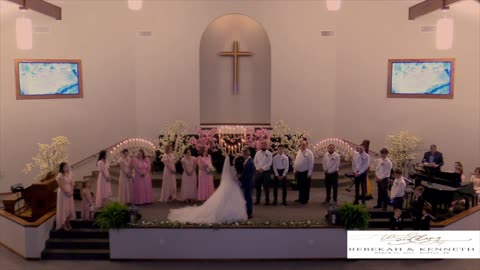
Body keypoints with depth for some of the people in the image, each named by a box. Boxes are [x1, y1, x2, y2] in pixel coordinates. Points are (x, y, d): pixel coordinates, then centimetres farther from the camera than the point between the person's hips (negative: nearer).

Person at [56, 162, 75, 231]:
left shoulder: (70, 174, 5)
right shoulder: (60, 176, -16)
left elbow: (72, 183, 7)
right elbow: (61, 186, -17)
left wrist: (71, 191, -3)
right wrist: (67, 192, -18)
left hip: (69, 193, 7)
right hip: (63, 193, -7)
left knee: (70, 208, 12)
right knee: (63, 208, -1)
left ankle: (68, 224, 24)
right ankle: (63, 225, 8)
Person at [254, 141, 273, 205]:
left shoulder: (269, 153, -3)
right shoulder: (257, 153, 7)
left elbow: (269, 163, -10)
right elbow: (255, 161, 5)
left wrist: (263, 168, -16)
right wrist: (258, 168, -9)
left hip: (266, 171, -3)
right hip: (258, 171, 3)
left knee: (266, 186, 0)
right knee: (258, 186, 8)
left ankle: (267, 200, 7)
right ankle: (258, 200, 18)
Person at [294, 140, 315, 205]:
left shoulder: (309, 153, -12)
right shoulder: (299, 152, 10)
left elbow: (311, 164, -15)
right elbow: (296, 161, 16)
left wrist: (309, 173, -17)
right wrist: (295, 170, 13)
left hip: (305, 173, -7)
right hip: (298, 172, 7)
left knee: (306, 187, 2)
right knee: (300, 186, 14)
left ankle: (305, 200, 11)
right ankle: (300, 198, 26)